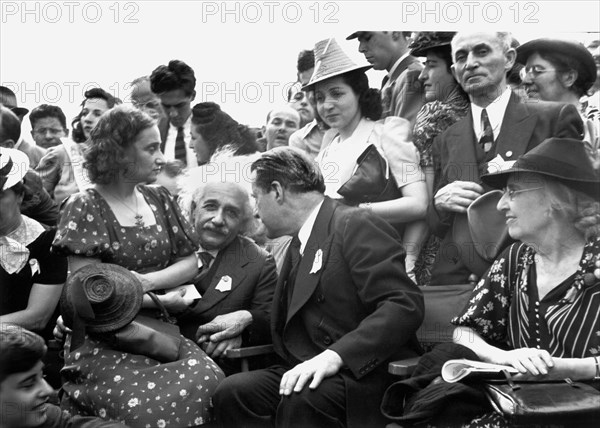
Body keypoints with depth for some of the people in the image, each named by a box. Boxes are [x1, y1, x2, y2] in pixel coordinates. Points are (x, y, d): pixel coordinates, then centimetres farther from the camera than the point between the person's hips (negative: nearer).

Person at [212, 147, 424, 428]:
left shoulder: (356, 225, -8)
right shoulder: (299, 245, 21)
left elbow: (404, 306, -20)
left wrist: (335, 355, -28)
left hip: (366, 373, -8)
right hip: (309, 371, 8)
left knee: (301, 397, -35)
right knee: (232, 391, -17)